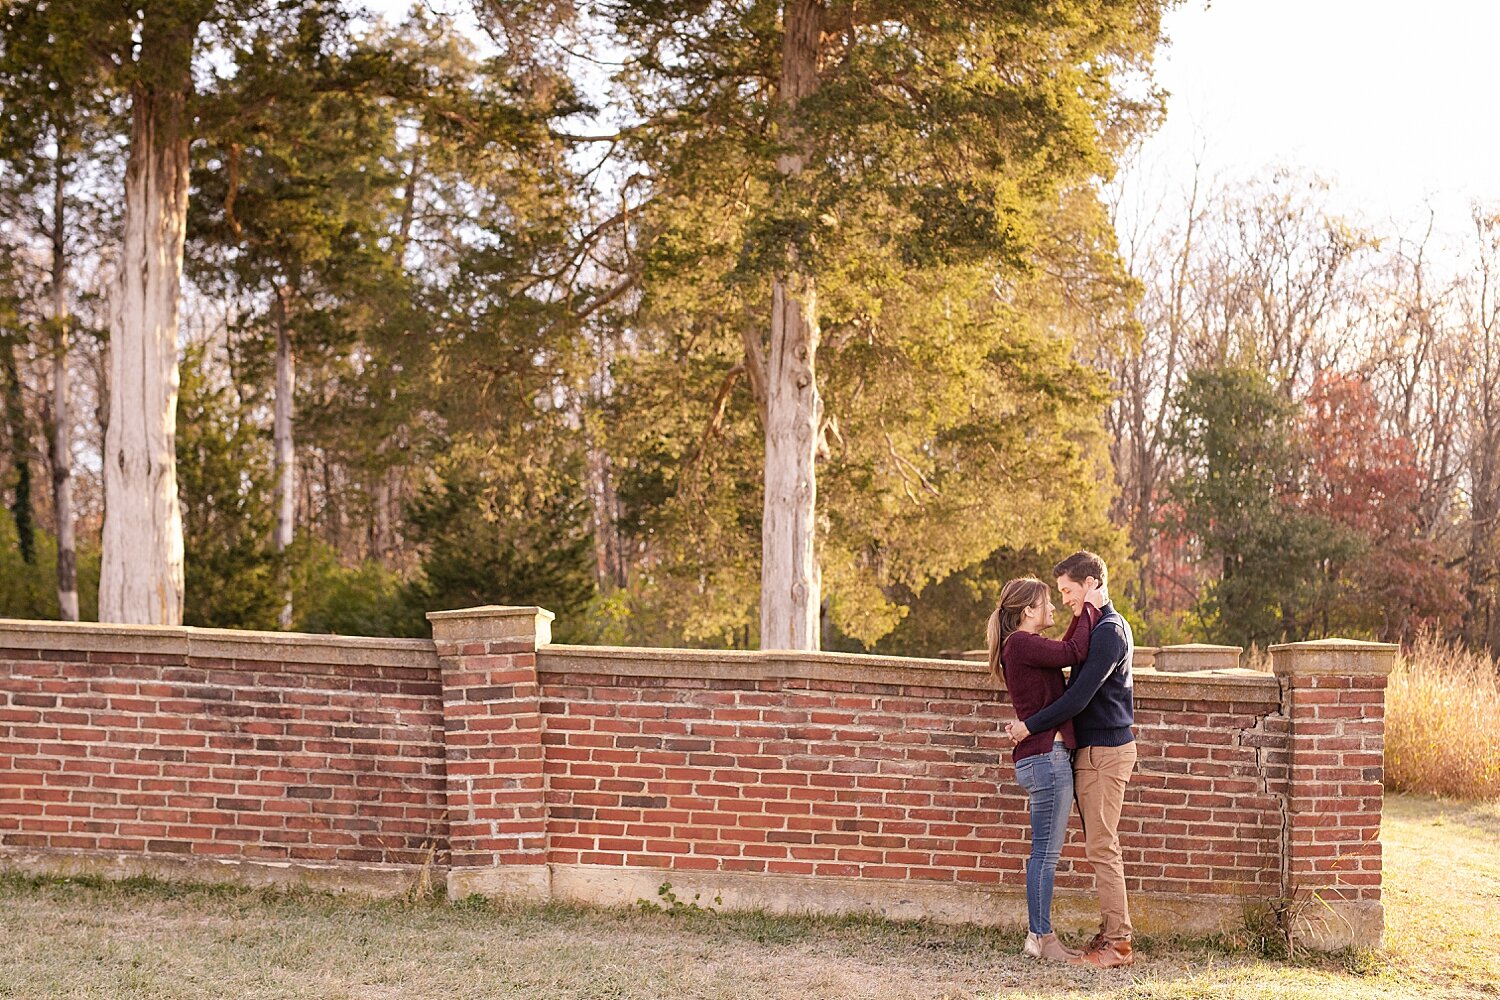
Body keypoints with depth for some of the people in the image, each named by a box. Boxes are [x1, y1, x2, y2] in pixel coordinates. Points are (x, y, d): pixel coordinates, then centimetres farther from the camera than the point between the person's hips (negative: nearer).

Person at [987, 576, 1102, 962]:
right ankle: (1041, 937, 0)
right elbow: (1074, 653, -20)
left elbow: (1063, 651, 29)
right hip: (1046, 755, -10)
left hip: (1047, 757, 10)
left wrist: (1081, 616, 18)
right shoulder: (1021, 644, -14)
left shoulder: (1023, 646, 18)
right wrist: (1090, 610, -8)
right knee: (1046, 851, -5)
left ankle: (1039, 931, 18)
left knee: (1045, 851, 13)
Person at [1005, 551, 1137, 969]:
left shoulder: (1109, 631, -15)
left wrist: (1030, 726, -15)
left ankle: (1117, 943, -6)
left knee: (1101, 848, -8)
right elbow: (1080, 689, 20)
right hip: (1095, 748, 10)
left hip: (1104, 749, -10)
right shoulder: (1101, 627, 16)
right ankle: (1110, 934, 14)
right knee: (1100, 847, 10)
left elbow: (1080, 696, -21)